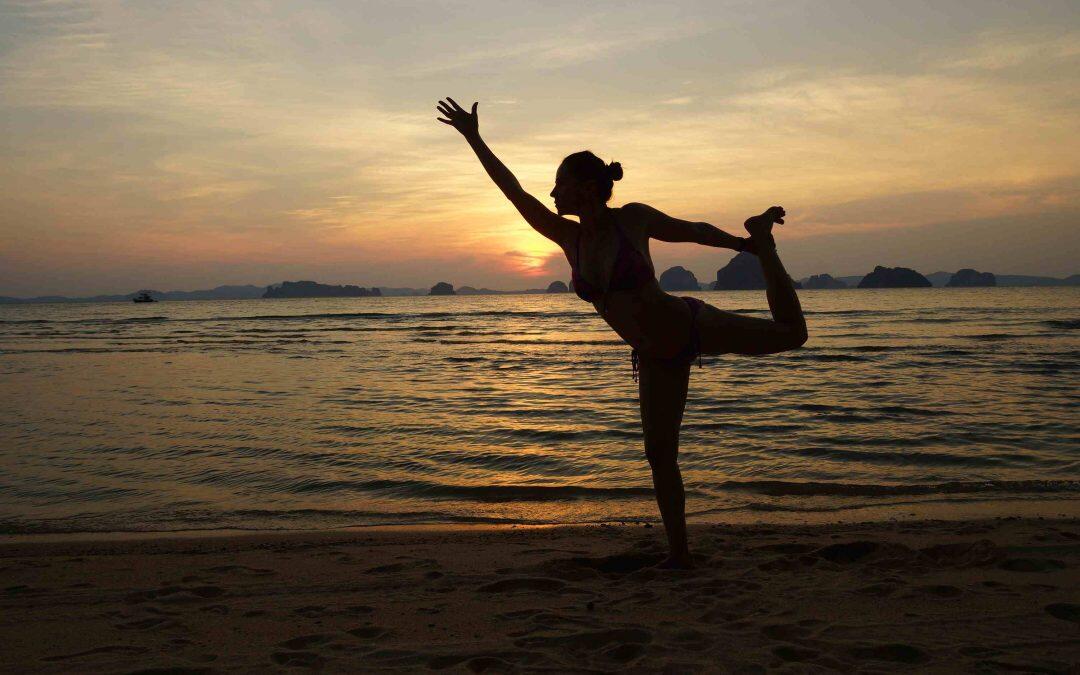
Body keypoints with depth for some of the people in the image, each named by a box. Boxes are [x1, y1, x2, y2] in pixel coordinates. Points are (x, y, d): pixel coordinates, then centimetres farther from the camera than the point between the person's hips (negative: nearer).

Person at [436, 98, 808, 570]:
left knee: (791, 334, 3)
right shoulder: (567, 237, -5)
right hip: (655, 358, 4)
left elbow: (694, 231, -1)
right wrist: (473, 139, 0)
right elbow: (514, 191, -2)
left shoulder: (633, 218, -16)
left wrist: (751, 244, 11)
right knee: (660, 456, 6)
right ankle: (679, 554, 19)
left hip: (695, 327, -4)